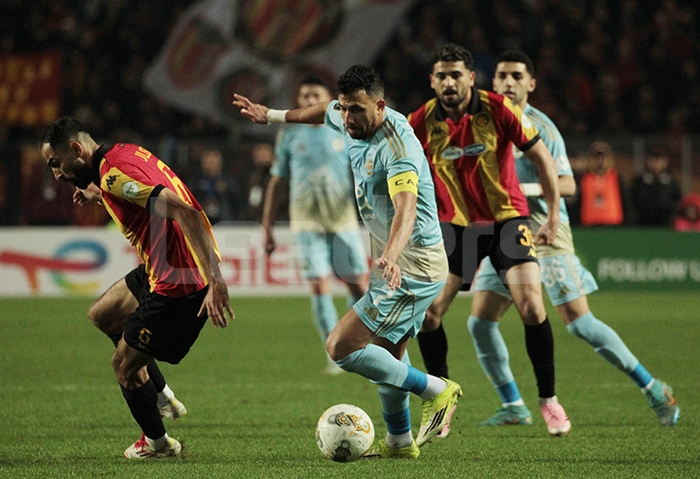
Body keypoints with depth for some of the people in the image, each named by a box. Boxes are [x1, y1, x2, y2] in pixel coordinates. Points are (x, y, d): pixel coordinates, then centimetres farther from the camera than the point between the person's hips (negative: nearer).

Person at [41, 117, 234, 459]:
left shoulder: (113, 174, -22)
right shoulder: (125, 151, 7)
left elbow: (184, 212, -31)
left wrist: (215, 280, -35)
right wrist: (101, 195, 16)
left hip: (178, 283, -10)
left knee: (124, 366, 5)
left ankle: (156, 442, 27)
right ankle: (163, 397, 34)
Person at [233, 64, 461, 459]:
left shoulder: (396, 145, -26)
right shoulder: (350, 121, 1)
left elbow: (406, 210, -41)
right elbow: (324, 112, 26)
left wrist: (390, 257, -57)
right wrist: (271, 116, 33)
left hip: (414, 268, -10)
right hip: (397, 264, 10)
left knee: (341, 347, -13)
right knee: (384, 354, 20)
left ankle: (437, 391, -6)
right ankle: (400, 441, 37)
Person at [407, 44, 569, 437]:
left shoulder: (499, 110, -13)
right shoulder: (421, 122, -9)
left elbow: (543, 158, -5)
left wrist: (553, 216, -7)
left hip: (507, 217, -2)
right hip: (455, 224, 2)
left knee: (531, 307, -16)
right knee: (428, 311, -10)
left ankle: (549, 399, 3)